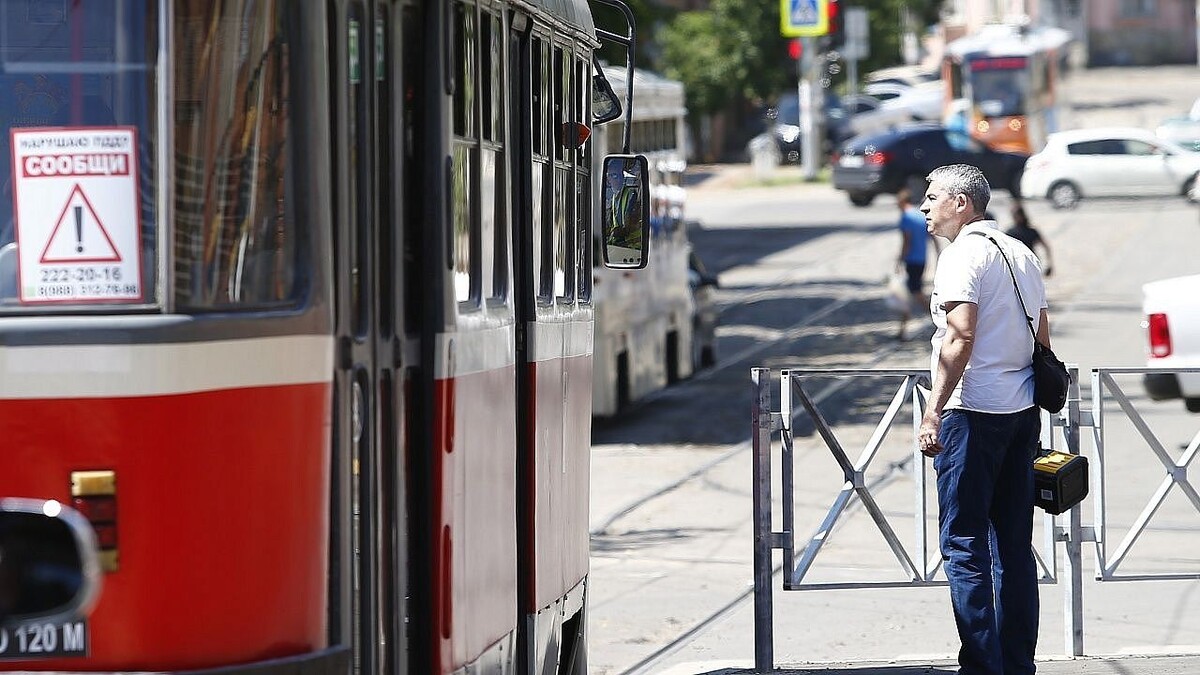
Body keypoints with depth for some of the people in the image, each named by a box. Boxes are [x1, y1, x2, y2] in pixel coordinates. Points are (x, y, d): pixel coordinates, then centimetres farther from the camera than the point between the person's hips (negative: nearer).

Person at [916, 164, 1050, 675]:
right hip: (1023, 412, 8)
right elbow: (1043, 340, 20)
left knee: (963, 543, -6)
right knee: (1013, 544, 10)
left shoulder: (964, 254, -9)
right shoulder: (1022, 254, 17)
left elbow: (960, 337, -20)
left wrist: (934, 411, -21)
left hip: (973, 413, -8)